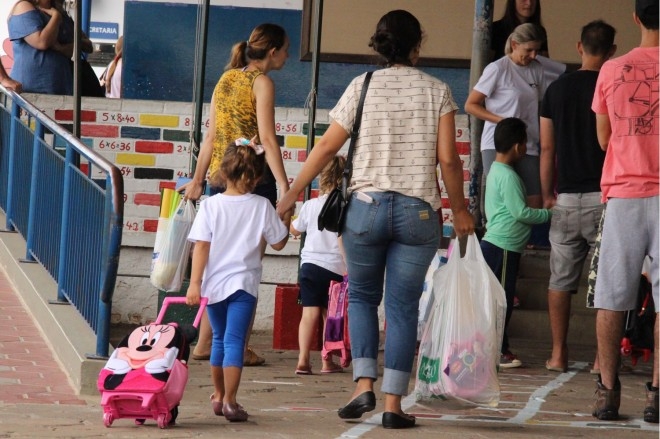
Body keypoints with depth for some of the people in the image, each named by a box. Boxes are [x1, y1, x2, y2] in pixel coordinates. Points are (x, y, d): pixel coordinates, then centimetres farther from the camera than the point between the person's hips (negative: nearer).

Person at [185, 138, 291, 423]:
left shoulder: (210, 205, -5)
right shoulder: (261, 206, -5)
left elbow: (201, 247, -8)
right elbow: (278, 243, 3)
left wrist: (195, 283, -7)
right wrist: (286, 221, 21)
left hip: (213, 282, 2)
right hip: (243, 282, -2)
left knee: (219, 338, 18)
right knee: (234, 341, -4)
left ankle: (218, 396, 30)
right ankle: (230, 402, -12)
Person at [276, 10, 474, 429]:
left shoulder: (362, 86, 3)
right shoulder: (437, 90, 3)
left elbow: (327, 147, 3)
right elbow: (448, 159, 0)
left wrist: (291, 195, 12)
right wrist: (460, 209, 13)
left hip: (367, 205, 0)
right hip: (419, 210, 0)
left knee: (362, 295, 16)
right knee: (403, 306, 5)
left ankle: (364, 383, -1)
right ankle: (394, 403, 0)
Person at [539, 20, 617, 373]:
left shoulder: (557, 89, 5)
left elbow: (547, 148, 7)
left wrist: (547, 194, 16)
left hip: (566, 198, 3)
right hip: (603, 196, -3)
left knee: (561, 280, 9)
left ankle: (558, 354, 9)